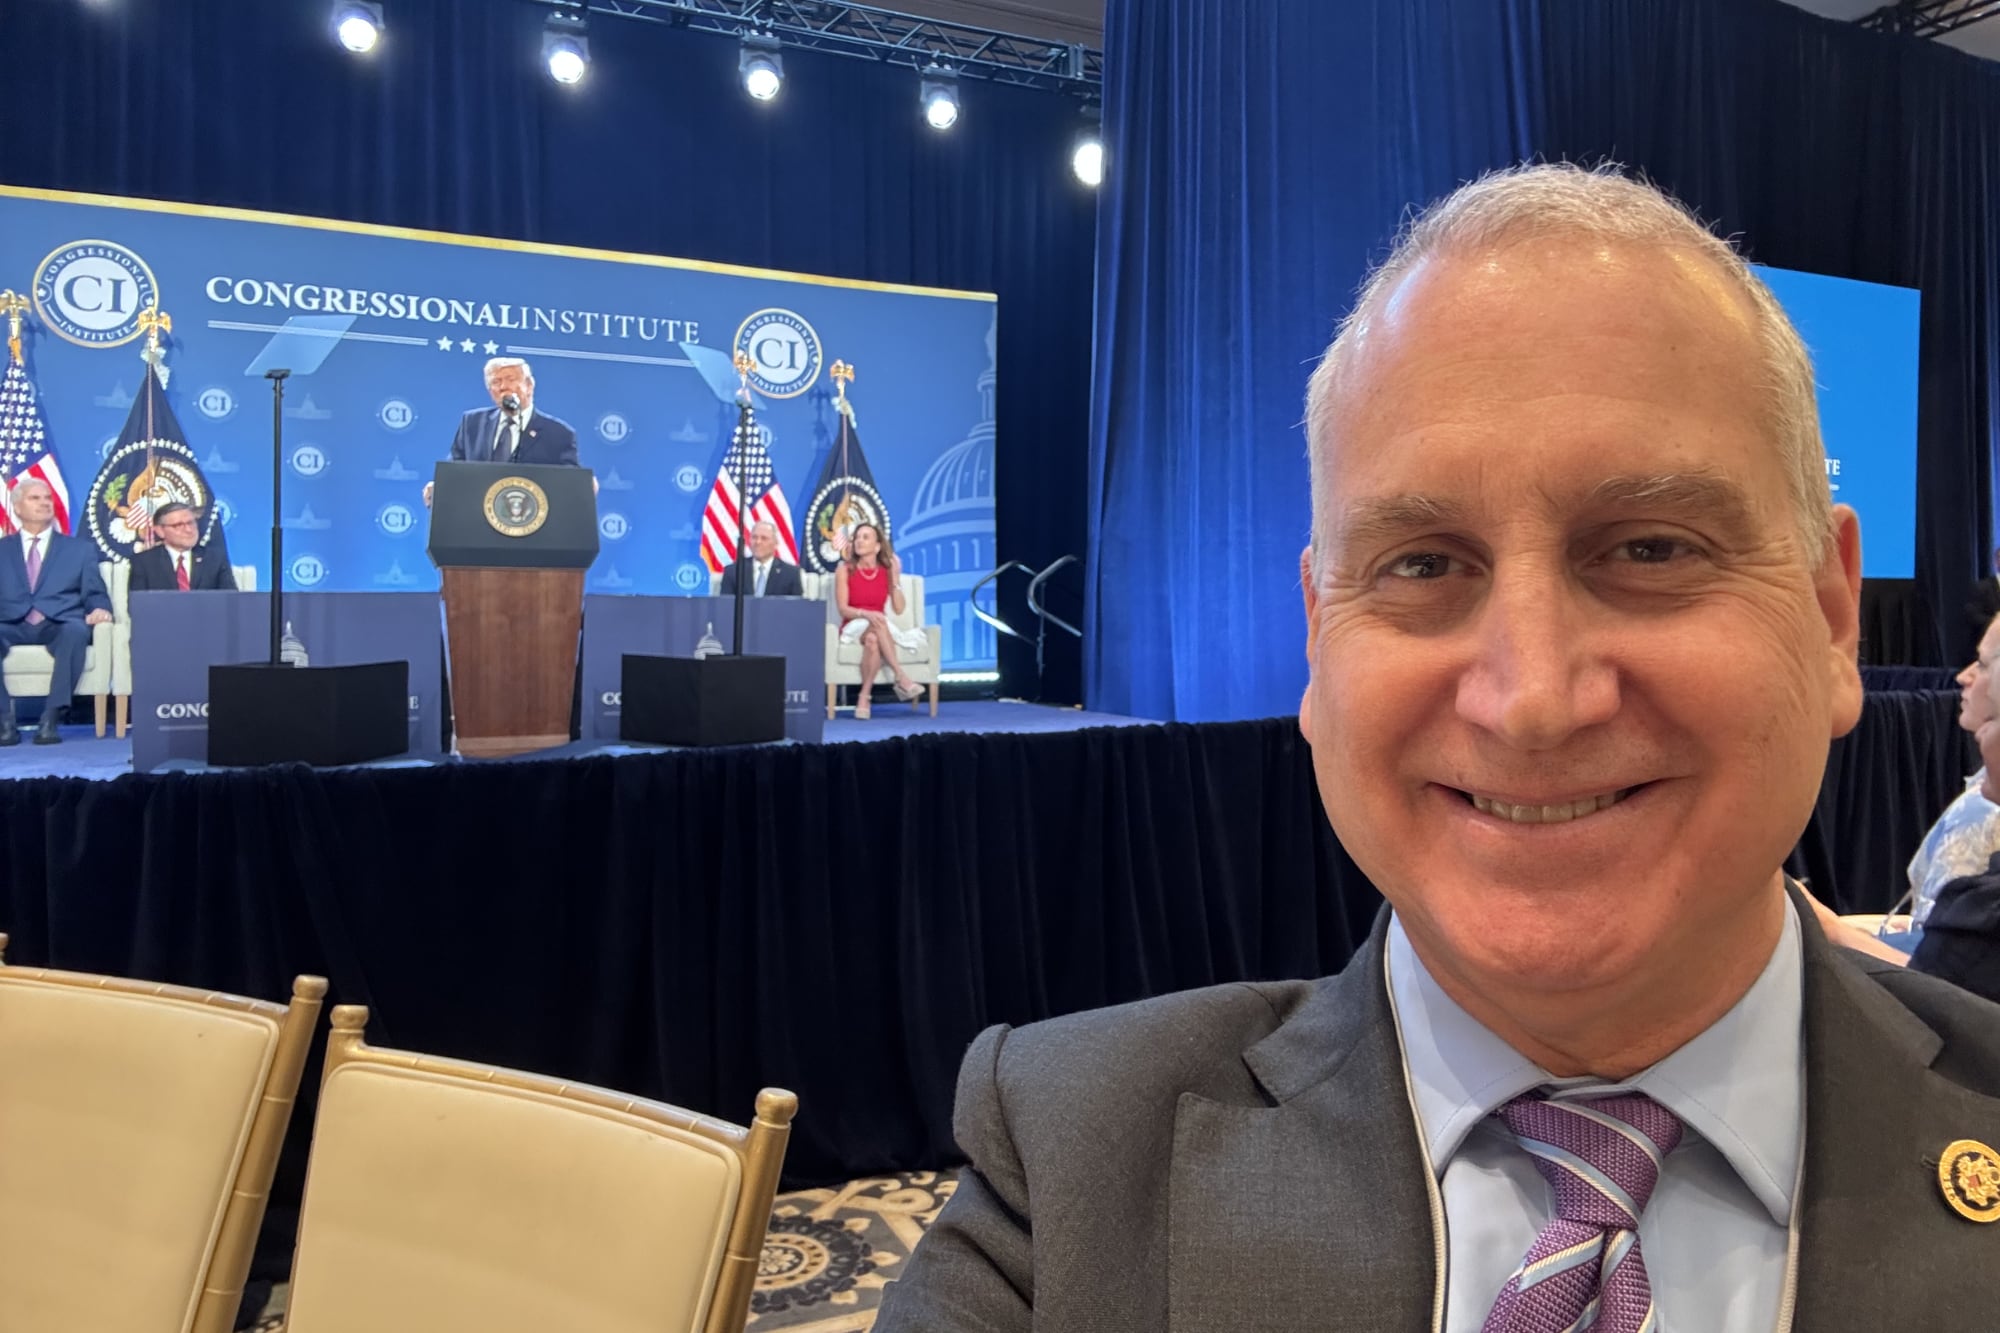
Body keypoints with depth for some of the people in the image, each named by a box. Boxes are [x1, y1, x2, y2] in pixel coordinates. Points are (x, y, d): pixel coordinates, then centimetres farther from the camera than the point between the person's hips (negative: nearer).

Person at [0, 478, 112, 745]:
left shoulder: (81, 548, 21)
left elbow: (94, 593, 11)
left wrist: (99, 609, -13)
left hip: (59, 625, -1)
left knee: (76, 631, -38)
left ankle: (51, 718, -40)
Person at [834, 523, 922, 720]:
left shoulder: (887, 571, 6)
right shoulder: (845, 570, 0)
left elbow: (899, 609, -1)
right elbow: (843, 609, -9)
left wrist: (895, 578, -9)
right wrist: (866, 614, -29)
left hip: (878, 630, 2)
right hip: (854, 628, -1)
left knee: (873, 639, -38)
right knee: (877, 623, -37)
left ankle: (864, 696, -36)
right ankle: (901, 678, -41)